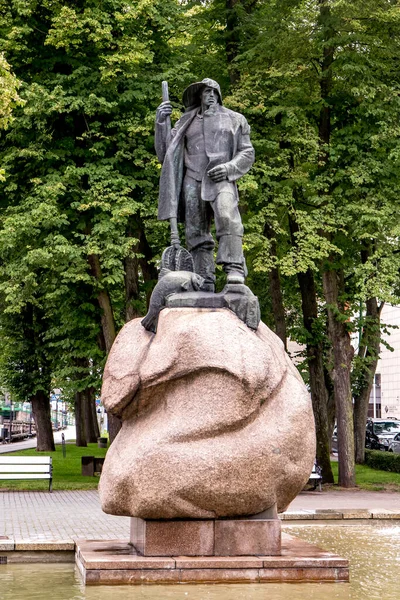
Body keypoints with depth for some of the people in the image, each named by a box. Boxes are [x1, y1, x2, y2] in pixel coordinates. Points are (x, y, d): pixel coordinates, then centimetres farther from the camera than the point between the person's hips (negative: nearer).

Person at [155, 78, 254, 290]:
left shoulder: (234, 119, 19)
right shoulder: (186, 123, 22)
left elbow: (247, 153, 13)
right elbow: (165, 153, 18)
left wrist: (229, 167, -7)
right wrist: (161, 122, 4)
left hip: (220, 179, -3)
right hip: (192, 181, 3)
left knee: (227, 216, -31)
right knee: (196, 233, -4)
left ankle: (234, 269, -40)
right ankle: (205, 284, -4)